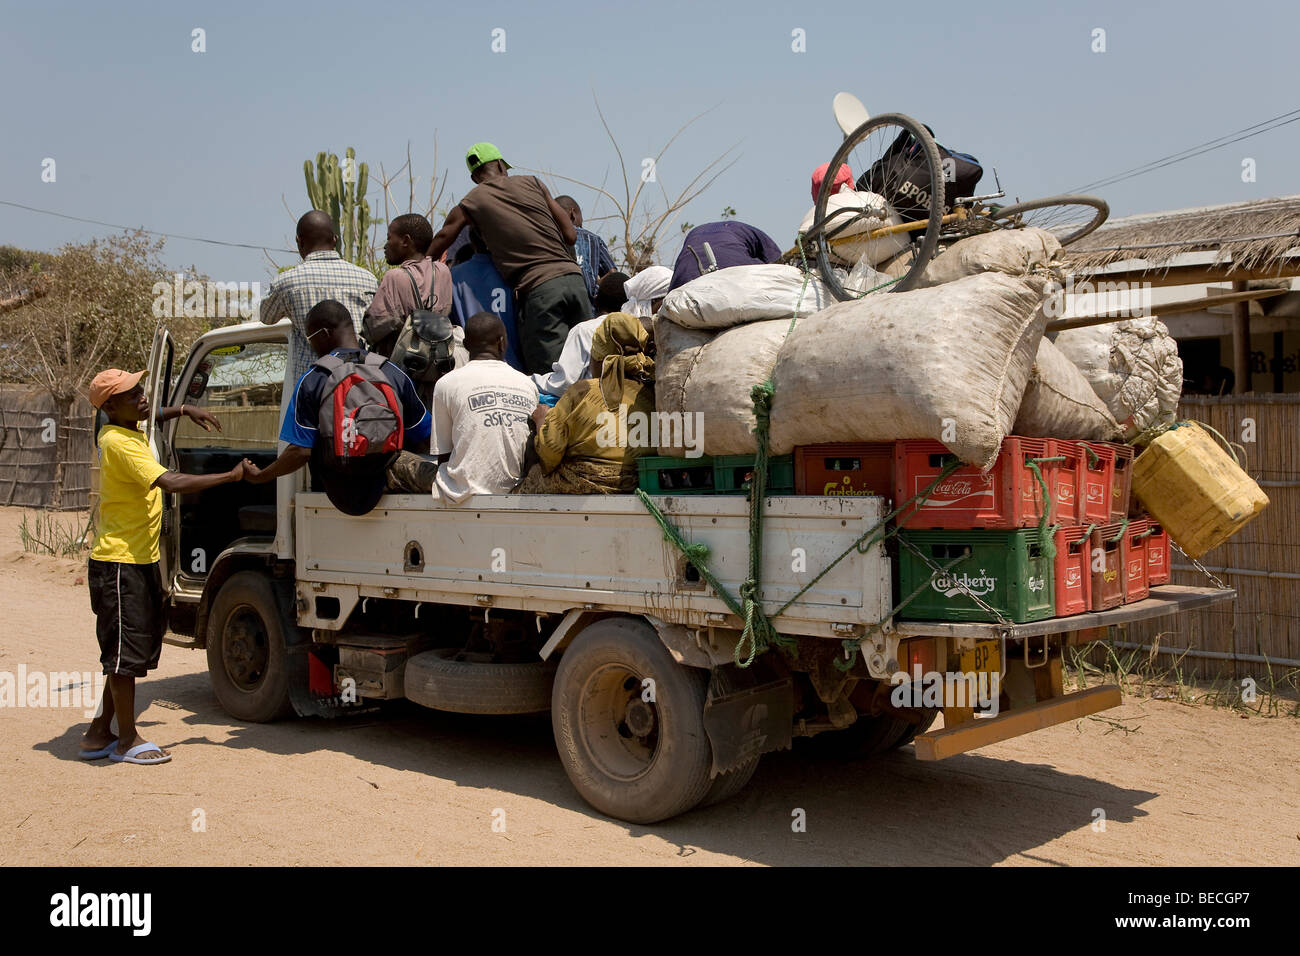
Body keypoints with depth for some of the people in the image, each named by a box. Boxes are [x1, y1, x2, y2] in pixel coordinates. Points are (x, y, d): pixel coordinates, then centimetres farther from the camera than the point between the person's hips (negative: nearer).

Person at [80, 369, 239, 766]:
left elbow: (149, 418, 36)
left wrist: (184, 410, 19)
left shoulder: (130, 432, 9)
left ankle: (100, 732, 23)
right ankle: (127, 740, 9)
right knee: (125, 651, -1)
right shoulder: (119, 444, -20)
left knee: (136, 650, 14)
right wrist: (232, 476, -25)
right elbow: (172, 483, -31)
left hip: (141, 559, 10)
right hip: (119, 563, -10)